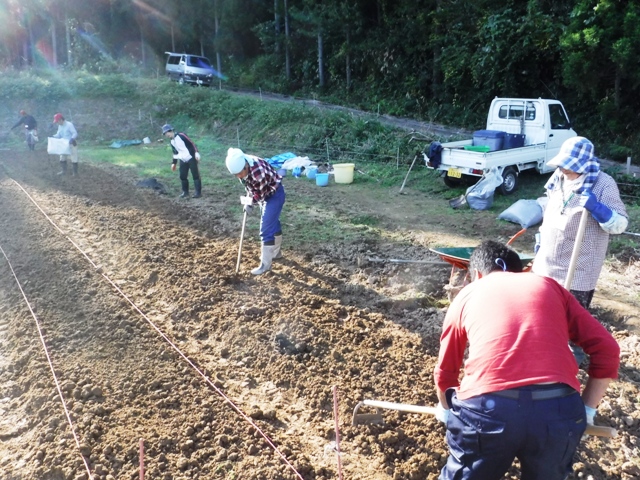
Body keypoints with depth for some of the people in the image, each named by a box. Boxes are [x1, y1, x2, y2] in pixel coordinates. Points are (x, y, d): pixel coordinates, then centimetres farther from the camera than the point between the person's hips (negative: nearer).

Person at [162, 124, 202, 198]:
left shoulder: (181, 136, -13)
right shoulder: (172, 142, 11)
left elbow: (192, 144, -15)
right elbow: (175, 152, 21)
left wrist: (196, 153, -23)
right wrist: (174, 163, 22)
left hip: (191, 158, -8)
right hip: (183, 160, 8)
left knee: (195, 175, -5)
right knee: (182, 176, 6)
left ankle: (198, 192, -2)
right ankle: (185, 192, 16)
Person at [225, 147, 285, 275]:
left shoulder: (258, 171, -39)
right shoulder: (240, 164, -15)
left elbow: (260, 194, -23)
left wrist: (250, 202, -10)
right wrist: (249, 199, -3)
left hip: (274, 194, -8)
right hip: (264, 194, 8)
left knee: (266, 229, -9)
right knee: (273, 223, 22)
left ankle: (265, 264, -2)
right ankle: (276, 252, 39)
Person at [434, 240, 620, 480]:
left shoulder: (467, 294, 22)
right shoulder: (550, 286, 24)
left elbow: (445, 371, 28)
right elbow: (607, 349, 17)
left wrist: (445, 409, 47)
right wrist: (587, 409, 25)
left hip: (486, 408, -1)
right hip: (559, 409, 1)